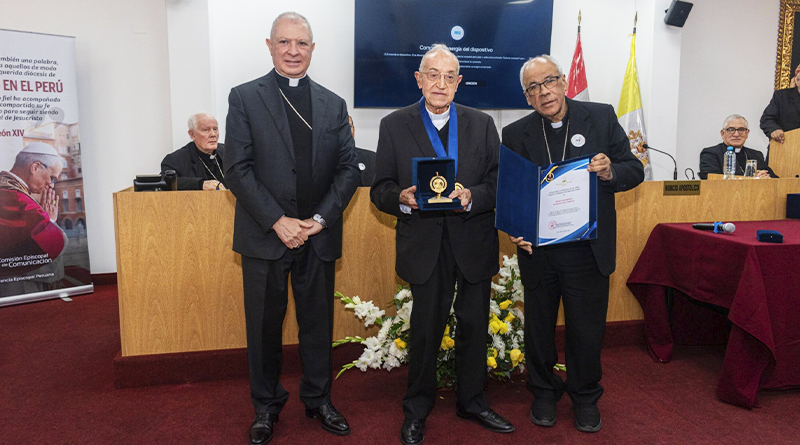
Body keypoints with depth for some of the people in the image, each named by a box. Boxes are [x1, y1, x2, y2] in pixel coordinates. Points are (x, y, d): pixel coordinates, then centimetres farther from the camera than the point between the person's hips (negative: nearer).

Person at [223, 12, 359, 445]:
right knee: (264, 323, 9)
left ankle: (318, 398, 31)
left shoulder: (333, 104, 9)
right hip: (264, 235, -2)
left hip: (318, 235, 2)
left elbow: (349, 168, 4)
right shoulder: (244, 98, 1)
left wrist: (320, 219, -8)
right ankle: (266, 404, 29)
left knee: (318, 321, 12)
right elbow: (237, 169, -7)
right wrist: (277, 221, -14)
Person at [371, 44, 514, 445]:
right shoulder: (394, 126, 2)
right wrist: (402, 199, -21)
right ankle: (417, 409, 30)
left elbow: (498, 183, 1)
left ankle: (472, 401, 36)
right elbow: (380, 190, 0)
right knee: (425, 330, 8)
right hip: (425, 246, -2)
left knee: (474, 326, 14)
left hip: (474, 245, 2)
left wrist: (472, 197, -19)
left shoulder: (482, 124, 7)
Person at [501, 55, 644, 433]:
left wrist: (610, 172, -20)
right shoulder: (515, 134, 1)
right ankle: (544, 392, 37)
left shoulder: (601, 118, 0)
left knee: (587, 328, 11)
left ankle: (585, 398, 35)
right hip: (536, 250, 1)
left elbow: (635, 170, 2)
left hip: (588, 250, 0)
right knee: (539, 326, 15)